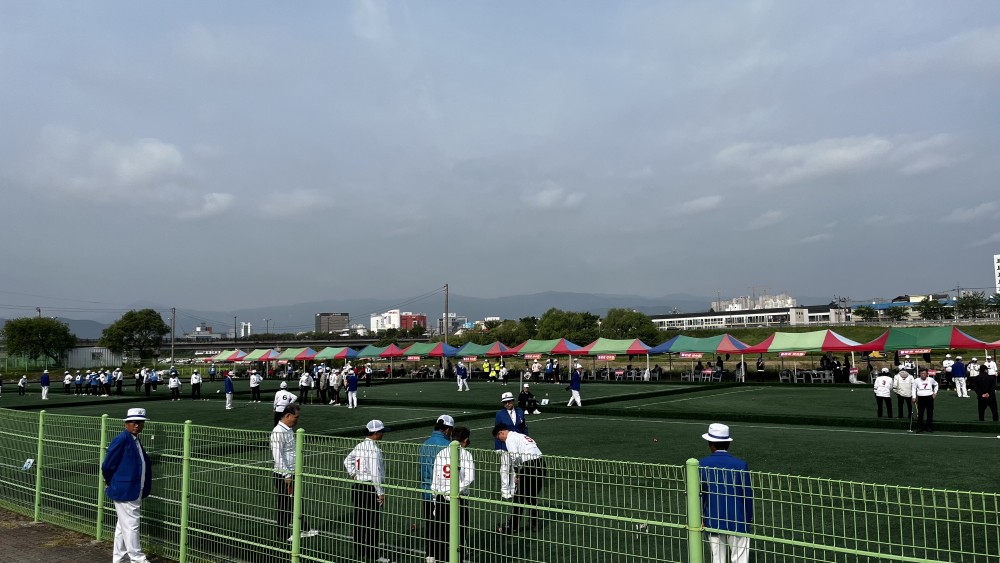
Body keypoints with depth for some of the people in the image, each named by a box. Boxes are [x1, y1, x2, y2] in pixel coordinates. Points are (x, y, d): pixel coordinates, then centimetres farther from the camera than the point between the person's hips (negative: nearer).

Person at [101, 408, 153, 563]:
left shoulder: (136, 441, 11)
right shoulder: (121, 440, -16)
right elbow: (107, 465, -13)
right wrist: (110, 483, 2)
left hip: (135, 492, 9)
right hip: (125, 491, -9)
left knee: (123, 526, 17)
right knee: (131, 527, -2)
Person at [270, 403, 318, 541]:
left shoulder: (289, 430, 11)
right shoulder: (278, 432, -19)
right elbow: (277, 456, -22)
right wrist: (286, 475, -21)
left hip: (292, 473, 9)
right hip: (283, 475, -9)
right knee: (285, 505, 2)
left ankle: (303, 530, 24)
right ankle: (284, 534, 14)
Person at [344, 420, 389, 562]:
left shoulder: (360, 446, 6)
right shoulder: (374, 449, -19)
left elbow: (347, 461, 18)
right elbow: (375, 473, -21)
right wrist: (381, 493, -14)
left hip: (358, 486, 9)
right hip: (370, 488, -9)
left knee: (359, 520, 14)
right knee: (373, 522, 0)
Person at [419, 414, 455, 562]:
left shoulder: (424, 445, 2)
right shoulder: (447, 445, -16)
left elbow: (420, 466, 9)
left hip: (427, 492, 6)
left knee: (429, 524, 15)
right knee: (443, 527, 4)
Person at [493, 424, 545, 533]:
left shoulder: (510, 439, -2)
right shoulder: (520, 436, 26)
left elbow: (516, 457, -15)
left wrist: (517, 474, -1)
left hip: (529, 465, -8)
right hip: (541, 463, 8)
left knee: (520, 497, 3)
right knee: (533, 496, 20)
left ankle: (513, 526, 11)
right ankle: (534, 523, 27)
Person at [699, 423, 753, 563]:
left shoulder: (703, 464, -7)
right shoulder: (741, 465, -11)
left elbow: (698, 492, 0)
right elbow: (748, 494, -4)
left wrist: (700, 514, 14)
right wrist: (750, 517, 11)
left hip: (713, 521, 2)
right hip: (738, 521, -2)